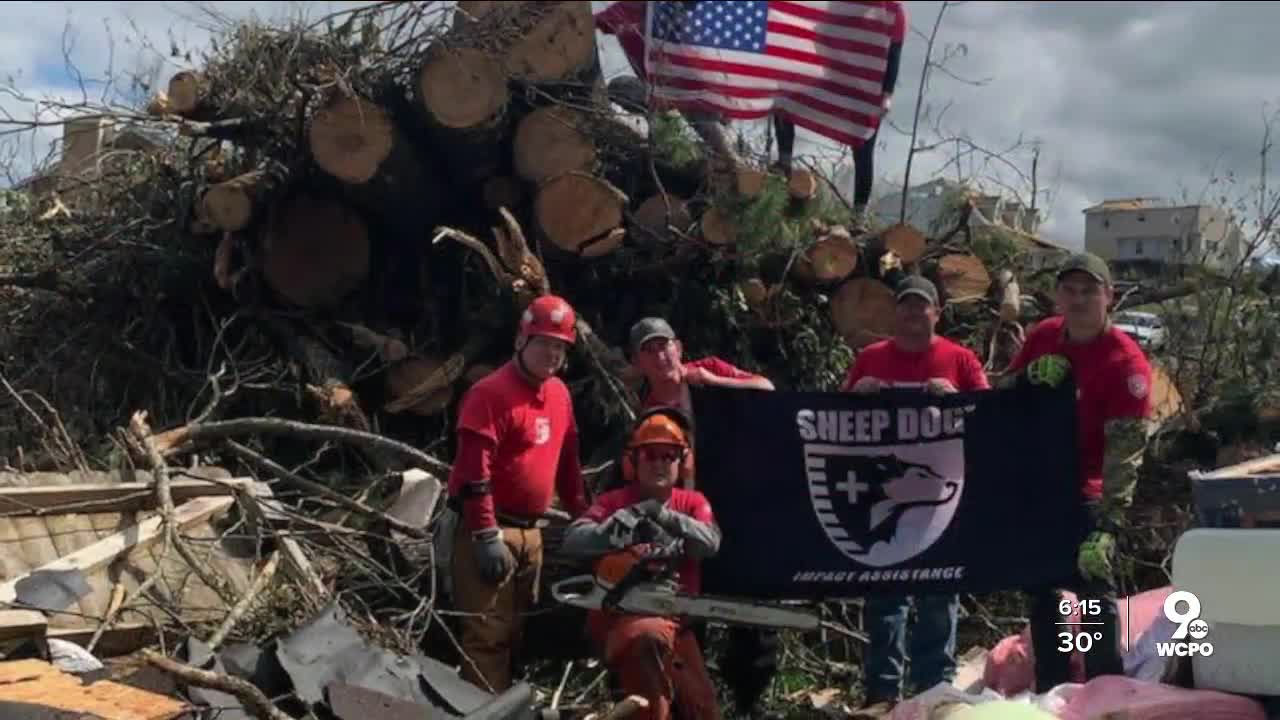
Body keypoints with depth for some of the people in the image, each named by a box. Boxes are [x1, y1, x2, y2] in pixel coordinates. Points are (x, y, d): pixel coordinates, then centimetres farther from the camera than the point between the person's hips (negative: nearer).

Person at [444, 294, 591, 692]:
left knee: (516, 630, 16)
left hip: (531, 531, 9)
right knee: (487, 634, -8)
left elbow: (567, 460, 20)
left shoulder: (559, 394, 12)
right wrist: (486, 534, -22)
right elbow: (473, 469, -20)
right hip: (490, 531, -8)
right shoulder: (491, 392, -15)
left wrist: (582, 515, 17)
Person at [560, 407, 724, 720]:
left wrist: (663, 515, -18)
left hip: (674, 621, 4)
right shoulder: (613, 502, 4)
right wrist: (628, 519, -22)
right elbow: (573, 540, -13)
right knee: (651, 637, -38)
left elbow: (710, 542, -9)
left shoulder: (693, 503, 12)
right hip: (619, 615, -4)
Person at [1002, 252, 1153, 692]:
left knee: (1094, 592, -10)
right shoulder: (1042, 337, 0)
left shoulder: (1126, 362, -19)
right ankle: (1048, 692, 25)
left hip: (1085, 494, -6)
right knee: (1040, 591, 13)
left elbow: (1125, 453, -25)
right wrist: (1029, 379, -13)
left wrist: (1107, 526, -32)